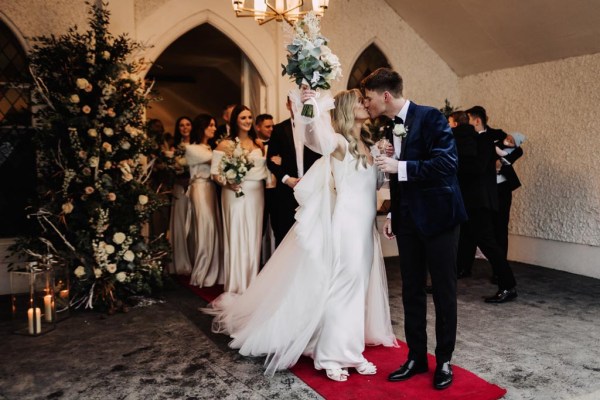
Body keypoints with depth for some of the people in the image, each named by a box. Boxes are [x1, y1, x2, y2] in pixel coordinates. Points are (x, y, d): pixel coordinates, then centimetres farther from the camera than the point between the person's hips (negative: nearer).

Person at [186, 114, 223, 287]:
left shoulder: (210, 148, 20)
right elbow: (215, 160, -14)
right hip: (200, 190, -7)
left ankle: (213, 272, 15)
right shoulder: (192, 148, -3)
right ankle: (203, 275, 5)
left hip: (212, 189, 7)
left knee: (214, 229, 6)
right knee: (205, 229, -5)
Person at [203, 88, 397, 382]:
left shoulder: (368, 145, 14)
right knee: (340, 288, -2)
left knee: (358, 289, 13)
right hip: (346, 226, -8)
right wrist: (311, 110, -51)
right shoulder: (339, 142, -10)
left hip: (366, 228, 8)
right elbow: (316, 138, -35)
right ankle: (331, 356, 11)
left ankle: (350, 351, 25)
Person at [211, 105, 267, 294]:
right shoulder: (225, 145, -1)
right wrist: (227, 183, -19)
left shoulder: (259, 144, 11)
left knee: (253, 237, 8)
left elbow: (265, 168, 11)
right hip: (235, 194, -4)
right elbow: (215, 172, -5)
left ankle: (252, 283, 19)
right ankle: (237, 284, 11)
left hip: (256, 194, 4)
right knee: (236, 236, 0)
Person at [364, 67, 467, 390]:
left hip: (437, 216, -7)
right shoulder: (392, 127, 10)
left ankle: (444, 361, 21)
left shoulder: (430, 118, -12)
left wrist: (399, 167, -22)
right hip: (408, 220, 7)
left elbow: (447, 163, -22)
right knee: (411, 290, 11)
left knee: (444, 291, 6)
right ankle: (416, 357, 24)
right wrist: (393, 216, 15)